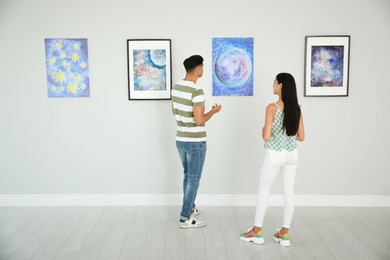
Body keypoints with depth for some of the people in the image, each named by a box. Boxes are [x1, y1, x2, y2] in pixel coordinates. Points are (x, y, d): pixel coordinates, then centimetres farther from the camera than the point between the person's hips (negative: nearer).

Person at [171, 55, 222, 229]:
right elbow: (199, 121, -23)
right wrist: (213, 111, -6)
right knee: (193, 179, 3)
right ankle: (185, 218, 9)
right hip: (196, 142, -8)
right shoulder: (197, 91, -21)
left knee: (188, 176, 22)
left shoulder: (176, 87, 5)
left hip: (180, 139, 8)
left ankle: (190, 208, 37)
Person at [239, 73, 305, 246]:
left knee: (263, 192, 9)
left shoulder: (272, 108, -16)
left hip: (275, 155, -5)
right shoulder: (296, 109, 2)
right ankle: (284, 234, 20)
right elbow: (301, 137, 5)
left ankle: (257, 232, 19)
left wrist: (263, 130, 1)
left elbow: (266, 136, -20)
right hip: (292, 154, 6)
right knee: (289, 193, 11)